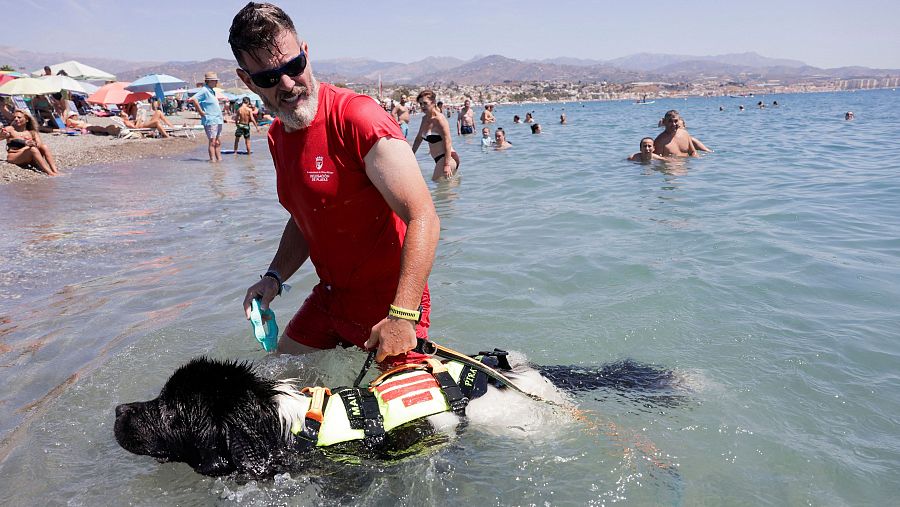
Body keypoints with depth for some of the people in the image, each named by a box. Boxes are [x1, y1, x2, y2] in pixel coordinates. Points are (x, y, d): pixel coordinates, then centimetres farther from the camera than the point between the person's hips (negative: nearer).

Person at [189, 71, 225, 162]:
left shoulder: (211, 91, 18)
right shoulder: (204, 90, -10)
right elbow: (193, 99, -22)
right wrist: (201, 112, -18)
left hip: (218, 120, 9)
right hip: (210, 120, -9)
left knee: (218, 142, 11)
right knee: (212, 141, -9)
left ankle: (219, 158, 16)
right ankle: (212, 159, -8)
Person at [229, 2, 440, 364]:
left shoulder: (357, 118, -21)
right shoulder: (278, 137, 7)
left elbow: (423, 218, -26)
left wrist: (402, 316, -31)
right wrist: (275, 277, 3)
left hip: (387, 305, -8)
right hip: (328, 299, 8)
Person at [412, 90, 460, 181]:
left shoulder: (439, 119, -15)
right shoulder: (425, 118, 11)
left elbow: (447, 142, -20)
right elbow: (419, 138, 24)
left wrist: (447, 165, -25)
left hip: (447, 158, -10)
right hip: (439, 159, 10)